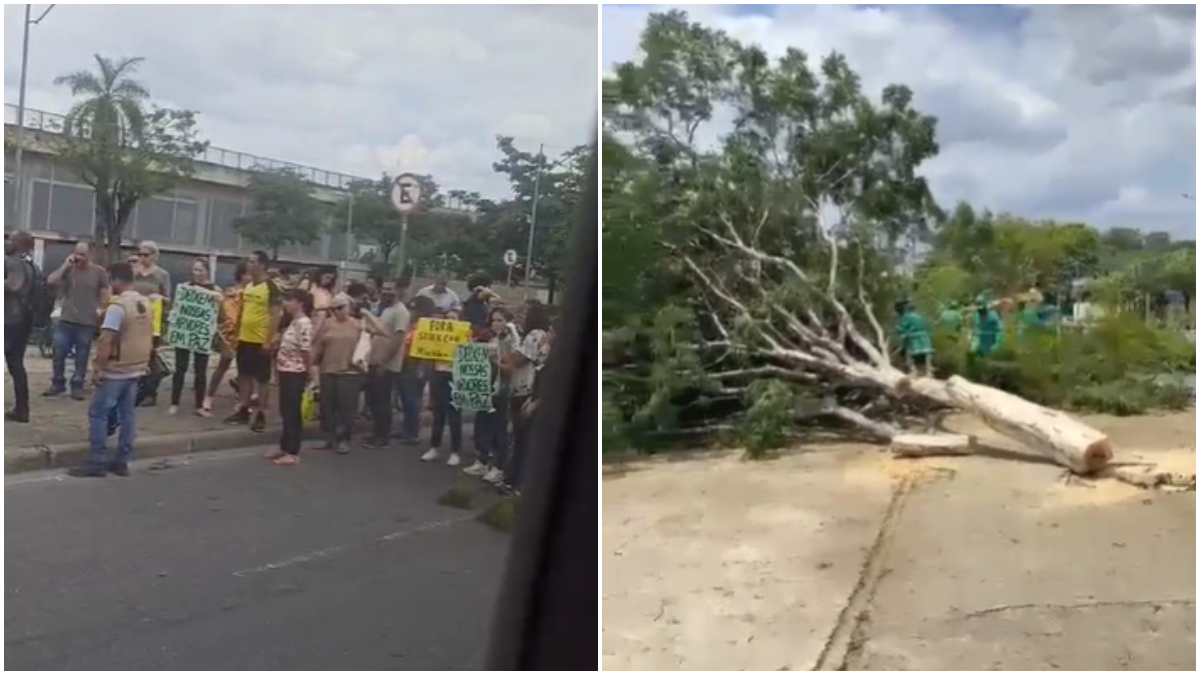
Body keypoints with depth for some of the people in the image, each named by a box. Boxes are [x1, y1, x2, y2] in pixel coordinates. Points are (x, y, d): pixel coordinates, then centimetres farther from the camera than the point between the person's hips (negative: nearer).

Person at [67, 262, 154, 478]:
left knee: (97, 413, 1)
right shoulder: (147, 304, 8)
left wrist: (98, 367, -15)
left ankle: (97, 463, 2)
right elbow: (149, 338, 14)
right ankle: (122, 462, 14)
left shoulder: (118, 306, -18)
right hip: (136, 369, 8)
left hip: (115, 371, -8)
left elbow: (106, 341, -21)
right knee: (127, 414, 11)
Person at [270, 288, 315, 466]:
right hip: (286, 371, 9)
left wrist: (309, 372, -12)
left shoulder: (304, 323, -18)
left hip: (295, 373, -9)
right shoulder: (293, 321, 14)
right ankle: (284, 448, 24)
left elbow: (306, 350, -20)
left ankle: (293, 453, 2)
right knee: (285, 412, 15)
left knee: (292, 413, -4)